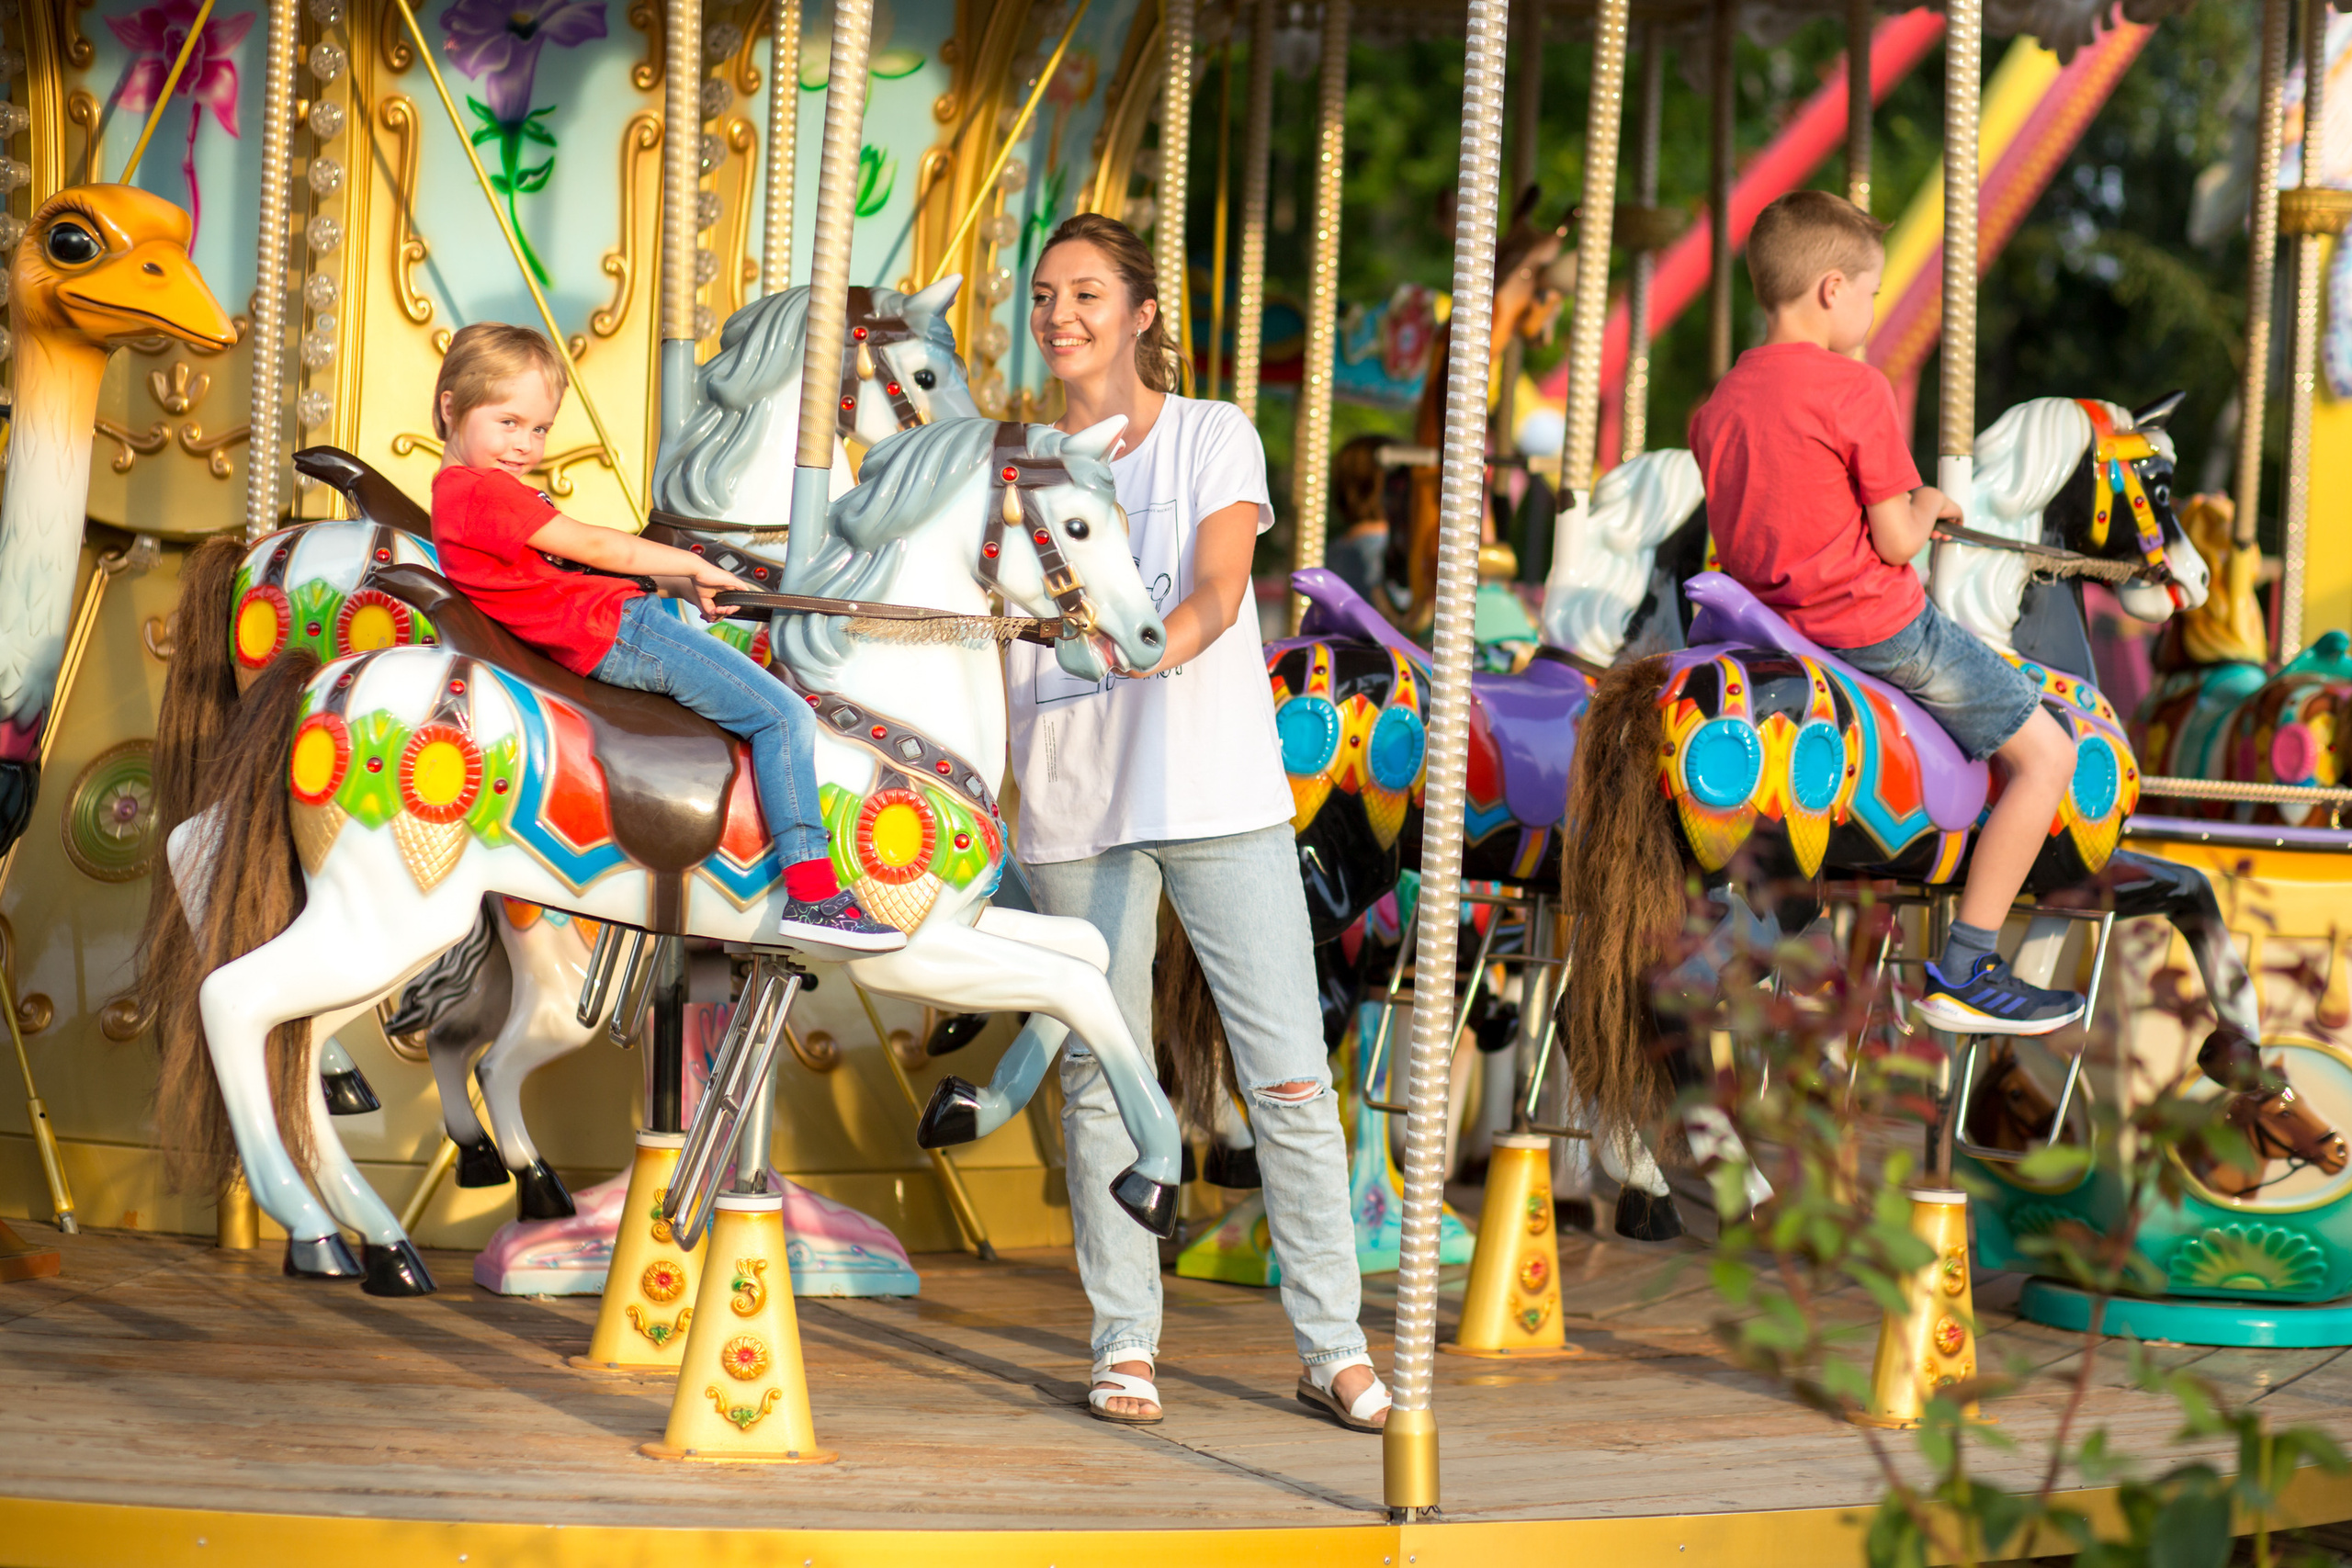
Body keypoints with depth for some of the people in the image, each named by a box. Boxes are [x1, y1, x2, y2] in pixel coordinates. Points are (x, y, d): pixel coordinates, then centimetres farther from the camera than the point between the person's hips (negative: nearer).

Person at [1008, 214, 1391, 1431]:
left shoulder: (1215, 438, 5)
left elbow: (1218, 590, -9)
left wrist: (1157, 643, -30)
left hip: (1218, 788, -2)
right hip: (1073, 800, 2)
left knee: (1289, 1072, -5)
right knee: (1101, 1077, 3)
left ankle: (1334, 1348, 1)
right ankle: (1125, 1344, 12)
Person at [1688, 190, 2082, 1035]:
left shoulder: (1715, 405, 6)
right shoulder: (1854, 387, -15)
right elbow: (1895, 543, -15)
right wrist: (1928, 505, 8)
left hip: (1779, 624, 8)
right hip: (1877, 624, -8)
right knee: (2048, 756, 2)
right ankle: (1962, 973, -3)